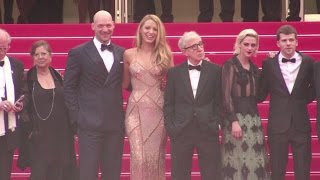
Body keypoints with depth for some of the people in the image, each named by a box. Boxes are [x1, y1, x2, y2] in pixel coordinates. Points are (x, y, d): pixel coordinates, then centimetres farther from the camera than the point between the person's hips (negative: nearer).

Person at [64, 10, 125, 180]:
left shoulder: (121, 53, 11)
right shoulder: (78, 53, 0)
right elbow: (69, 87, -1)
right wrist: (76, 117, -7)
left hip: (116, 123, 4)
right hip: (90, 123, -4)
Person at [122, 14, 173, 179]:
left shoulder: (165, 54, 5)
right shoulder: (129, 54, 4)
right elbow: (125, 83, 13)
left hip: (158, 110, 1)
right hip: (136, 110, -1)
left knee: (156, 156, 5)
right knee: (138, 156, -5)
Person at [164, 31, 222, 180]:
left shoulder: (215, 71, 4)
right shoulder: (174, 73, 5)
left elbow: (219, 101, 5)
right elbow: (168, 104, 5)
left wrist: (216, 124, -4)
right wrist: (170, 128, -4)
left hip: (208, 131, 0)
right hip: (180, 132, 1)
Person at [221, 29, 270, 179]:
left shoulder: (255, 69, 14)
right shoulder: (230, 65, -5)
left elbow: (258, 96, 10)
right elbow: (226, 95, -10)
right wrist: (234, 121, -18)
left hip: (254, 119, 6)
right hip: (236, 117, -6)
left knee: (255, 160, 6)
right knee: (238, 160, -2)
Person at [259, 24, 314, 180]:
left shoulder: (308, 62, 1)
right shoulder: (269, 64, -1)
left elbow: (314, 88, 13)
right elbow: (261, 93, 4)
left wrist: (303, 100, 2)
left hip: (301, 124, 1)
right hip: (277, 125, 0)